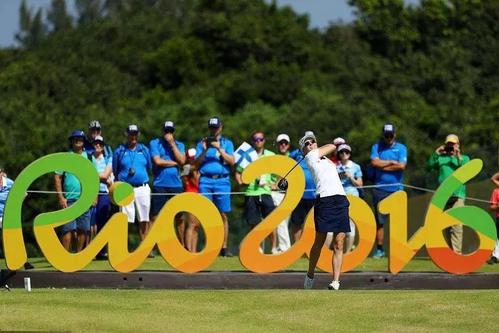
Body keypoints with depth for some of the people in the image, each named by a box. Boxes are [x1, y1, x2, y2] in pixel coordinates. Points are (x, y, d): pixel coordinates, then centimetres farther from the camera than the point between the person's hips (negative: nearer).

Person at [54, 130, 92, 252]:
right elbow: (57, 177, -1)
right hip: (69, 200, -3)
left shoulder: (89, 158, 13)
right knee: (68, 229, -9)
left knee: (83, 230, 5)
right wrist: (61, 197, -8)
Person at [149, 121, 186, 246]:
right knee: (155, 217, -6)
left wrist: (172, 143, -4)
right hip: (160, 185, -3)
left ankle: (182, 245, 17)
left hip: (176, 184, 3)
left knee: (179, 217, 7)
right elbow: (157, 161, -8)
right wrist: (174, 163, -1)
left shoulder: (179, 145, 14)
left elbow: (182, 161, -4)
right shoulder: (154, 143, 6)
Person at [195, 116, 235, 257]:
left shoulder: (227, 143, 14)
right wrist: (204, 150, -5)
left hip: (222, 180, -1)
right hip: (205, 181, 1)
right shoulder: (202, 143, 16)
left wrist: (219, 149, -8)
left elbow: (231, 161, 1)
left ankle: (224, 247, -4)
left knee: (223, 215, -4)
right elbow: (197, 164, 8)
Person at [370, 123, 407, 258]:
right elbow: (374, 162, -7)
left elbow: (401, 166, -7)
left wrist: (383, 166, -3)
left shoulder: (401, 148, 8)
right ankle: (379, 249, 6)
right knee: (379, 221, 1)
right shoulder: (376, 147, 10)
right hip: (380, 190, 1)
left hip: (396, 189, -1)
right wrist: (392, 162, -3)